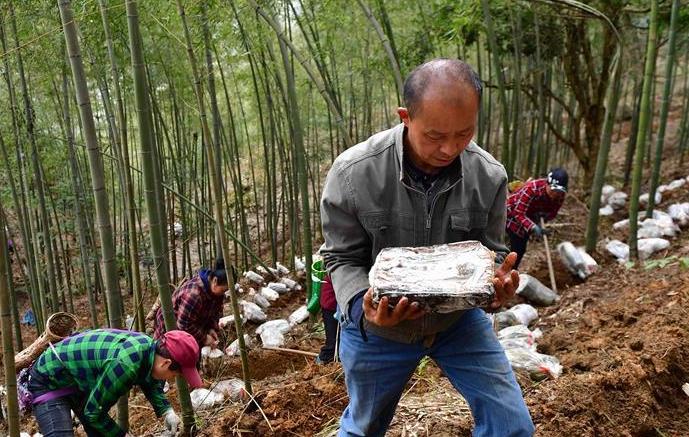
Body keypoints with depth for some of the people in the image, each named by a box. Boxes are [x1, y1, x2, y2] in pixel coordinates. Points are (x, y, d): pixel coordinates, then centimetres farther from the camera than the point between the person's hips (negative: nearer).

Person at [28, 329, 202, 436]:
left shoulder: (149, 345, -13)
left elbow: (150, 382, 12)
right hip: (50, 380, -9)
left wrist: (166, 411, -2)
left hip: (78, 379, 9)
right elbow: (93, 412, -25)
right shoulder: (125, 365, -39)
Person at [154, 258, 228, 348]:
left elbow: (216, 311, 2)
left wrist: (212, 328, -13)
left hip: (193, 325, 8)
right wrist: (204, 338, -25)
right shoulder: (194, 293, -38)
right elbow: (184, 324, -32)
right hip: (172, 326, -8)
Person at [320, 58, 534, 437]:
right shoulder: (352, 173, -25)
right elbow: (343, 258, -14)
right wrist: (363, 305, -34)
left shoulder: (489, 175, -17)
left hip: (458, 317, 2)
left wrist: (497, 282, -29)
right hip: (377, 325, -1)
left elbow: (490, 253, -4)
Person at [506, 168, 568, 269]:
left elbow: (552, 213, -3)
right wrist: (533, 227, -50)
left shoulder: (560, 196, -17)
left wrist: (544, 216, -27)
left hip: (529, 217, 7)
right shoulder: (532, 188, -37)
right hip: (512, 214, -7)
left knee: (521, 248, 13)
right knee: (517, 248, -14)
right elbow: (519, 213, -36)